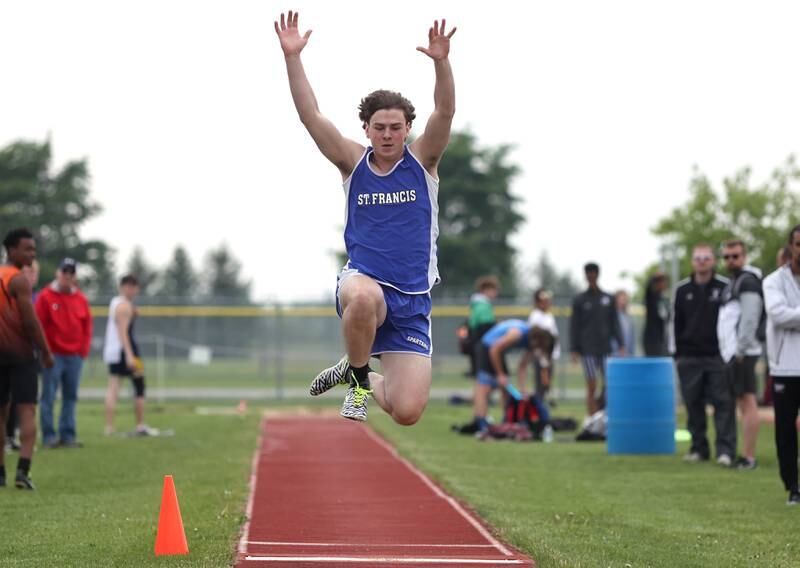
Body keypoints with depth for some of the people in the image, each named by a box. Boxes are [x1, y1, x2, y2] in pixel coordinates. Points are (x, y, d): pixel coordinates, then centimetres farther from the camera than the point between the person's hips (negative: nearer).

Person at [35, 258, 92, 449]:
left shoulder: (80, 298, 10)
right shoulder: (45, 297, -3)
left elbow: (87, 325, 13)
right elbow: (38, 325, -6)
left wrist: (84, 349, 4)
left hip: (75, 356, 5)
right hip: (53, 355, -5)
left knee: (71, 397, 6)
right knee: (48, 397, -4)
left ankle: (68, 435, 10)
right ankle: (49, 436, -2)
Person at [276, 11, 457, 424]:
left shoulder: (422, 160, 2)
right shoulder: (354, 162, 4)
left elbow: (444, 112, -14)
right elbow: (310, 116, -6)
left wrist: (441, 62, -32)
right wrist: (292, 57, -17)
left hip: (412, 300, 1)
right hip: (363, 279, -1)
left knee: (407, 412, -9)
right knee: (364, 297, -42)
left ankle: (365, 378, 28)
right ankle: (357, 376, -10)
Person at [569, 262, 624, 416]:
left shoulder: (608, 299, 10)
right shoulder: (579, 300, 3)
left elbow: (615, 323, 10)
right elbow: (574, 326, 2)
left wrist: (621, 345, 1)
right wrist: (574, 350, -5)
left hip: (605, 348, 2)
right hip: (588, 350, -2)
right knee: (591, 387, -5)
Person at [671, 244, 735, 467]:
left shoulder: (725, 287, 1)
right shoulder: (682, 290, 9)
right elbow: (675, 323, 12)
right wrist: (676, 352, 7)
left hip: (718, 356, -3)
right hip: (689, 356, 3)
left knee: (724, 403, -7)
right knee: (693, 404, 6)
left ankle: (725, 449, -7)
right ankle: (699, 447, 14)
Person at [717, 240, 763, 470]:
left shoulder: (748, 281, -9)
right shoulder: (732, 282, 21)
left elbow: (750, 320, -18)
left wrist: (740, 351, -20)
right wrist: (730, 352, 17)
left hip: (743, 353, -10)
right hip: (733, 353, 10)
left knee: (747, 402, -11)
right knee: (744, 403, 10)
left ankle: (749, 457, -13)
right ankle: (746, 456, 13)